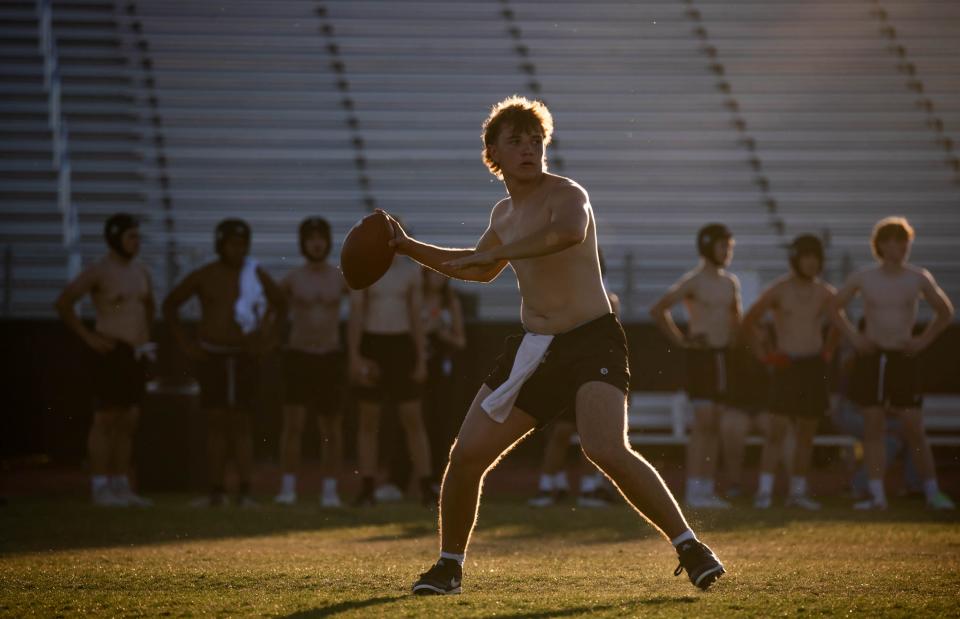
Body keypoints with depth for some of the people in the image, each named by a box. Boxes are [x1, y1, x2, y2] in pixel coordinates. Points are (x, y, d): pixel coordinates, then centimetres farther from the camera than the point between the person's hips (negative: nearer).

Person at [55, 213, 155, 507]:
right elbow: (63, 303, -12)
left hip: (136, 354, 7)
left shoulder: (140, 270, 13)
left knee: (128, 422, 7)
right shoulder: (98, 271, -9)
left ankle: (121, 487, 11)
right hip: (111, 352, -7)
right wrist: (88, 337, -12)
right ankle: (100, 489, -2)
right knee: (106, 420, -5)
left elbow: (149, 304, 32)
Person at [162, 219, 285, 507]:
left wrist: (263, 333, 8)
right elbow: (170, 305, 9)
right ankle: (216, 492, 3)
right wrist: (185, 343, 3)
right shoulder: (204, 276, 1)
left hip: (245, 356, 0)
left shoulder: (255, 273, 2)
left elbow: (279, 302, 18)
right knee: (216, 423, 1)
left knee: (242, 424, -4)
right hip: (212, 356, 0)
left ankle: (244, 492, -7)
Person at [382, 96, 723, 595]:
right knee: (466, 455, 1)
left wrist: (491, 252, -35)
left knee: (607, 451, -27)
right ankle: (448, 566, 20)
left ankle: (690, 548, -17)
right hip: (534, 349, 7)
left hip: (592, 342, -7)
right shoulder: (504, 213, 14)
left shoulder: (564, 194, -11)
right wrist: (409, 247, 30)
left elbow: (569, 232, -38)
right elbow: (480, 270, 35)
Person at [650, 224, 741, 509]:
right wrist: (680, 340, -8)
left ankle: (708, 489, 6)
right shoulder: (693, 282, -8)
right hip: (701, 356, -7)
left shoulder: (731, 282, 14)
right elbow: (657, 310, -11)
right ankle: (694, 491, -15)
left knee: (715, 425, 5)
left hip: (724, 357, 7)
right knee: (703, 422, -14)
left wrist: (732, 341, 15)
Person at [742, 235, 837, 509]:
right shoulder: (778, 290, -3)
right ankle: (764, 491, -11)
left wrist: (828, 349, 14)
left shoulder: (825, 293, 7)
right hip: (786, 365, -4)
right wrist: (761, 347, -1)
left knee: (806, 433, 5)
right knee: (777, 430, -11)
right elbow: (749, 321, 6)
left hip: (814, 366, 4)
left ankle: (798, 492, 12)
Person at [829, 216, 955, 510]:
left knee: (914, 428, -4)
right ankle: (877, 495, 3)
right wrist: (853, 337, 2)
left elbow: (945, 312, 11)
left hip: (904, 357, -1)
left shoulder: (919, 278, 0)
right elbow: (835, 308, 13)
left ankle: (932, 492, 2)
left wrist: (924, 340, 1)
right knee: (873, 427, 0)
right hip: (871, 357, 1)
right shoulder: (863, 278, 1)